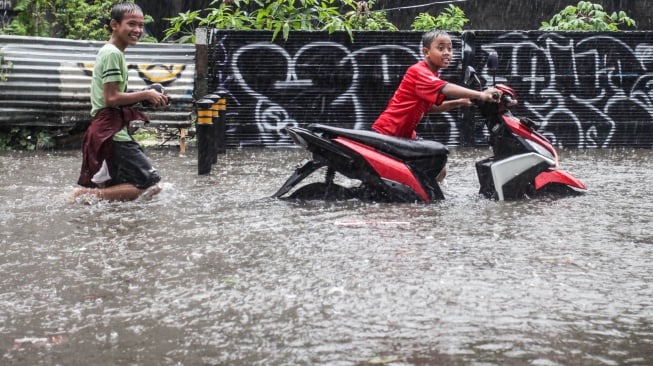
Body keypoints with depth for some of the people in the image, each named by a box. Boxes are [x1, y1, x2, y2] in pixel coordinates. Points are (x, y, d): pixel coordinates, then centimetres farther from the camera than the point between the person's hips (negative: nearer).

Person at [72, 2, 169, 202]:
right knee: (150, 183, -13)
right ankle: (90, 195, -14)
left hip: (106, 131, 10)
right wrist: (146, 95, -9)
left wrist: (143, 99, 10)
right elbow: (111, 98, -19)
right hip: (112, 132, -10)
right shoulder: (113, 53, -12)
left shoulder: (108, 51, 19)